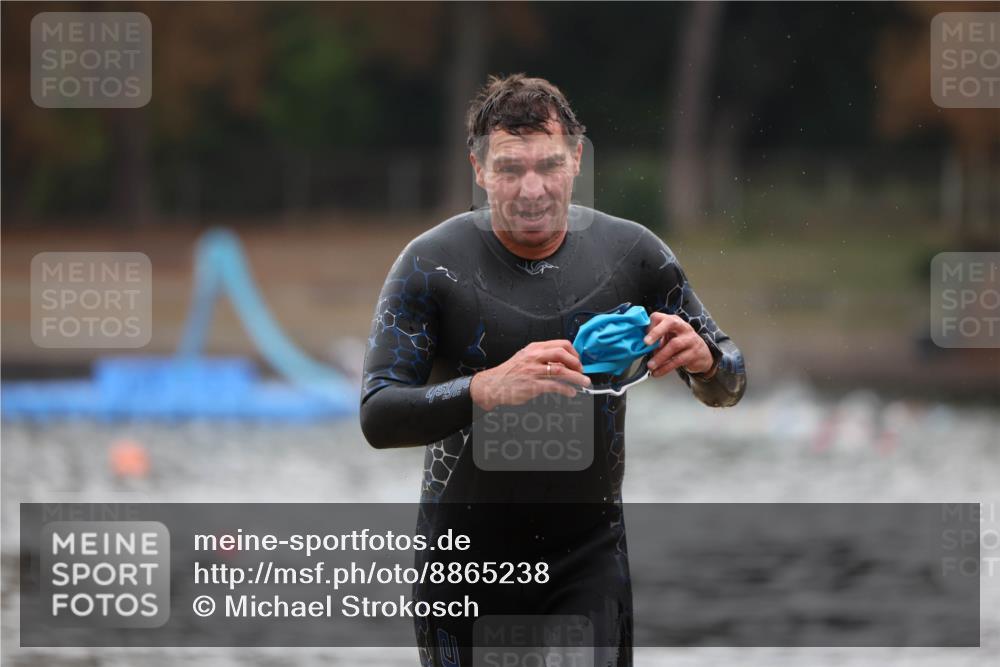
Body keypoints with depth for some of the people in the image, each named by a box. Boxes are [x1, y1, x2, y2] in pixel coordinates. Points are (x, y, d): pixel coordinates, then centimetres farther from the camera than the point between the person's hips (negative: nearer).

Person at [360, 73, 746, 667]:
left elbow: (728, 389, 6)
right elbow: (378, 417, -20)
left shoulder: (632, 254, -4)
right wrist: (487, 389, -37)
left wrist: (702, 359, -20)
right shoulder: (433, 263, -12)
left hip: (588, 556, 1)